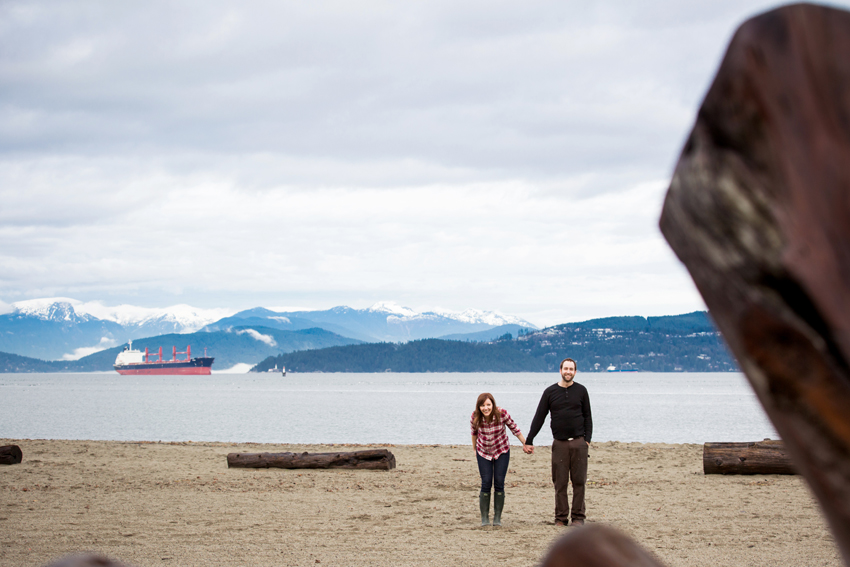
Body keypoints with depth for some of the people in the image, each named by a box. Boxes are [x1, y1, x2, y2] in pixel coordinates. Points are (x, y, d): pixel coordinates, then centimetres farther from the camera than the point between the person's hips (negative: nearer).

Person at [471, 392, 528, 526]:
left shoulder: (502, 413, -24)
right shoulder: (475, 417, -20)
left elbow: (514, 428, -9)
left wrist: (526, 444, -2)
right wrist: (475, 449, 14)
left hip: (502, 451, 0)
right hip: (483, 452, 1)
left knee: (499, 483, -4)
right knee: (486, 483, -7)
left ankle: (497, 518, 6)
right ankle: (484, 518, 5)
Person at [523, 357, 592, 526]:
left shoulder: (581, 391, 7)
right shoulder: (550, 392, 5)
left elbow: (587, 417, 10)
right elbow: (539, 418, 8)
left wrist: (587, 439, -1)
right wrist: (529, 441, 5)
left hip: (578, 443, 0)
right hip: (559, 443, 0)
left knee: (579, 481, 0)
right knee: (560, 482, 0)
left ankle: (578, 517, 7)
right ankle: (561, 517, 7)